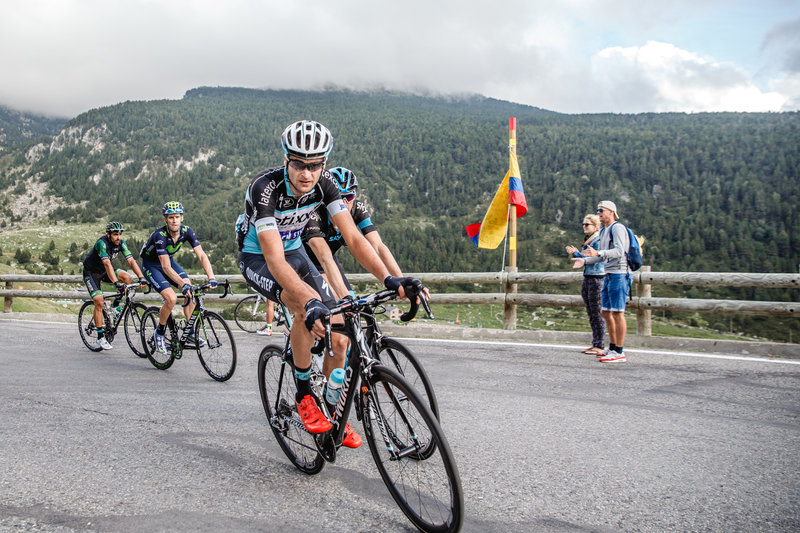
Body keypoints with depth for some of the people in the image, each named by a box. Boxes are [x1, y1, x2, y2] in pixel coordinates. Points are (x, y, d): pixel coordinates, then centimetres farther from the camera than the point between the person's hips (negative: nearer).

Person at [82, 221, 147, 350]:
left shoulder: (121, 243, -14)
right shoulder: (102, 243, -30)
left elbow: (131, 260, -21)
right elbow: (107, 264, -42)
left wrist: (141, 277, -34)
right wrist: (116, 283, -52)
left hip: (104, 271, 5)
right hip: (91, 272, -5)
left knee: (127, 278, -21)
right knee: (99, 302, -15)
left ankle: (115, 305, 1)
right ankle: (100, 337, -6)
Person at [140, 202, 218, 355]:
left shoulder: (187, 231, -19)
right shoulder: (160, 235, -33)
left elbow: (201, 255, -24)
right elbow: (166, 267, -38)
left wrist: (211, 277, -37)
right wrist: (183, 284, -50)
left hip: (169, 261, 5)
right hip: (151, 265, -5)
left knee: (191, 292, -15)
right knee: (171, 299, -22)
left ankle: (190, 332, -3)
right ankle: (159, 333, 1)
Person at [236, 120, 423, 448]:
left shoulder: (323, 184, -19)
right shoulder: (266, 187, -33)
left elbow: (353, 237, -23)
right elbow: (274, 259, -42)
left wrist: (388, 278, -38)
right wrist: (309, 303, -56)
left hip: (293, 251, 5)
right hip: (256, 257, -5)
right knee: (309, 306, -33)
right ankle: (304, 396, -13)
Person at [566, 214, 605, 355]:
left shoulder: (599, 240, -10)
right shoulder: (587, 241, 18)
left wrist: (576, 253, -12)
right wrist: (575, 253, 8)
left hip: (597, 278, -9)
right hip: (587, 278, 9)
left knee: (597, 313, -6)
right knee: (591, 314, 10)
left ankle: (599, 345, -1)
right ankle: (594, 343, 15)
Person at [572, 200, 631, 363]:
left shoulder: (617, 228, -8)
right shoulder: (603, 231, 21)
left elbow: (619, 251, -23)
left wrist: (598, 253, -35)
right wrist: (585, 260, 15)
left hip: (619, 275, -10)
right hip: (608, 276, 10)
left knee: (617, 313, -9)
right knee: (606, 312, 12)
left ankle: (619, 352, -7)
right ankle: (612, 347, 22)